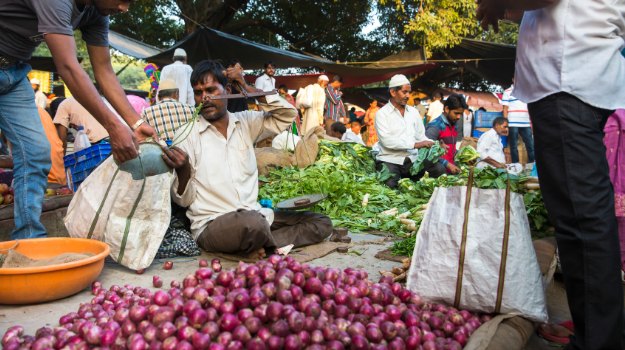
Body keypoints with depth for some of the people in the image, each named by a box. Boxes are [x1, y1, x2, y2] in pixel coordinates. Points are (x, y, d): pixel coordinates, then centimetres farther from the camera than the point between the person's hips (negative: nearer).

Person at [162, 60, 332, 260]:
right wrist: (183, 171, -24)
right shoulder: (188, 134, -2)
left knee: (321, 224, -4)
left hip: (254, 215, 6)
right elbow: (184, 199, -2)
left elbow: (288, 114, 4)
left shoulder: (246, 122, 11)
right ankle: (266, 245, -7)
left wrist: (248, 89, 0)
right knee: (252, 223, -39)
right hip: (211, 224, -5)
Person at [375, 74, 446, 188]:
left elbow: (421, 136, 13)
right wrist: (415, 144, -19)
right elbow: (387, 141, -15)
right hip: (390, 160, -4)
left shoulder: (413, 111, 15)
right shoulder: (382, 113, -2)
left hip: (412, 159, 5)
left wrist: (433, 145, -9)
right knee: (390, 186, -32)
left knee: (439, 168, -20)